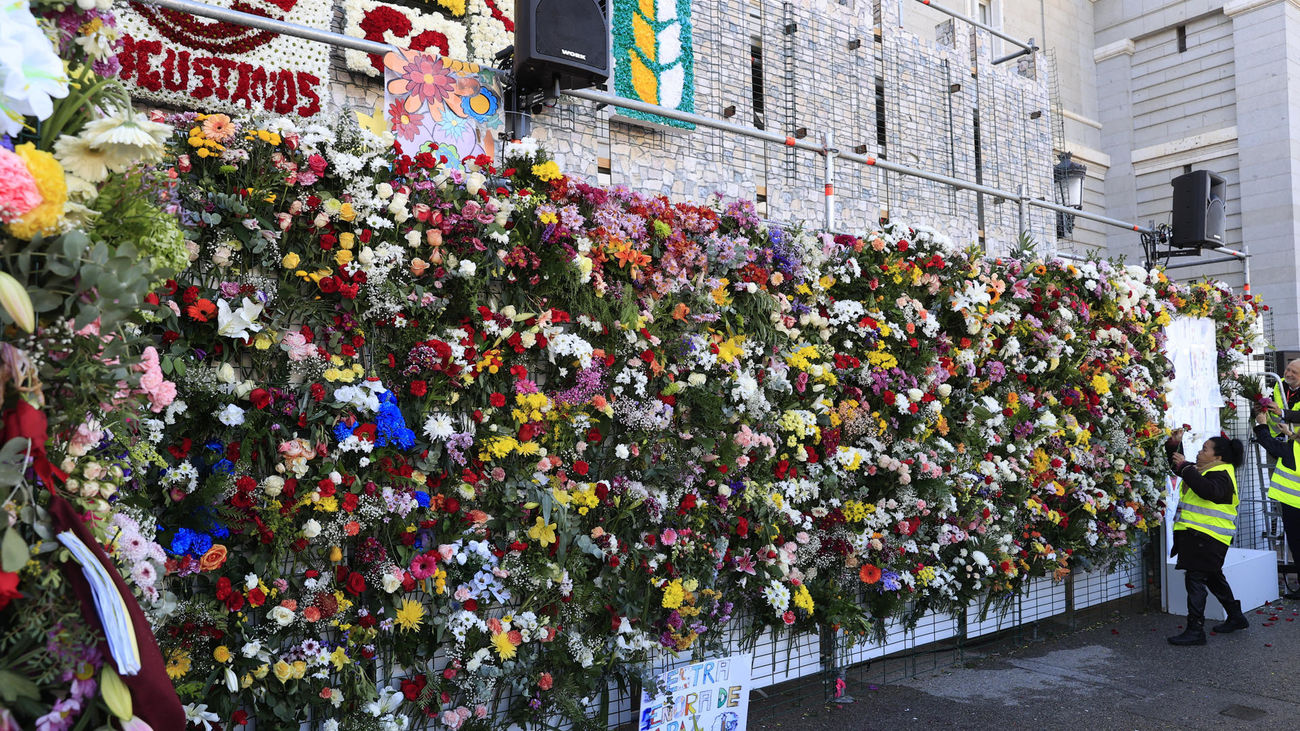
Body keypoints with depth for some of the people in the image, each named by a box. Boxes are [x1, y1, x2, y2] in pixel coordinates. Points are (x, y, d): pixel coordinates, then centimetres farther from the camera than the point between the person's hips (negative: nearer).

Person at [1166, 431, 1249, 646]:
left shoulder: (1222, 474, -13)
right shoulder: (1203, 470, 17)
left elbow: (1208, 490, -35)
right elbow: (1178, 468, 32)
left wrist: (1185, 467, -30)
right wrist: (1175, 445, 16)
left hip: (1206, 537, -11)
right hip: (1195, 533, 11)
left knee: (1195, 579, -11)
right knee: (1213, 577, 22)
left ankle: (1195, 630, -10)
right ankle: (1236, 617, 37)